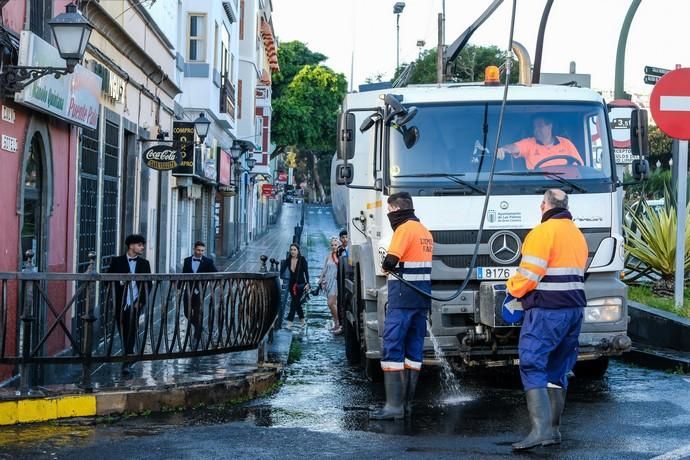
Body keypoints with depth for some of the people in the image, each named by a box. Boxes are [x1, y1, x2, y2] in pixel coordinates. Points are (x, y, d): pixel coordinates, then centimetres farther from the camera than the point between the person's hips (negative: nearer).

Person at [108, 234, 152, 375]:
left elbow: (148, 285, 9)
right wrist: (120, 282, -14)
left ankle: (127, 363, -13)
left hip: (135, 303, 0)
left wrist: (141, 301, -3)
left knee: (131, 332, -11)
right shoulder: (117, 261, 5)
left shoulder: (144, 263, 9)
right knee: (123, 332, 7)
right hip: (120, 303, 1)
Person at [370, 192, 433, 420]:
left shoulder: (404, 229, -10)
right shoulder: (425, 231, 18)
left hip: (402, 298, -9)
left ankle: (394, 405, -11)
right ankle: (407, 402, 15)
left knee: (392, 348, -8)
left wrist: (386, 266, 3)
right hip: (422, 297, 9)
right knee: (414, 350, 11)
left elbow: (391, 260, -18)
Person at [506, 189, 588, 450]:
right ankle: (553, 429, 19)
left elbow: (529, 274, -16)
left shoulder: (543, 232, -11)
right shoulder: (577, 234, 17)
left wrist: (514, 287, 5)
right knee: (557, 370, 16)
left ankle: (540, 429, -22)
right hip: (574, 309, 8)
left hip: (546, 311, -8)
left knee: (532, 368, -10)